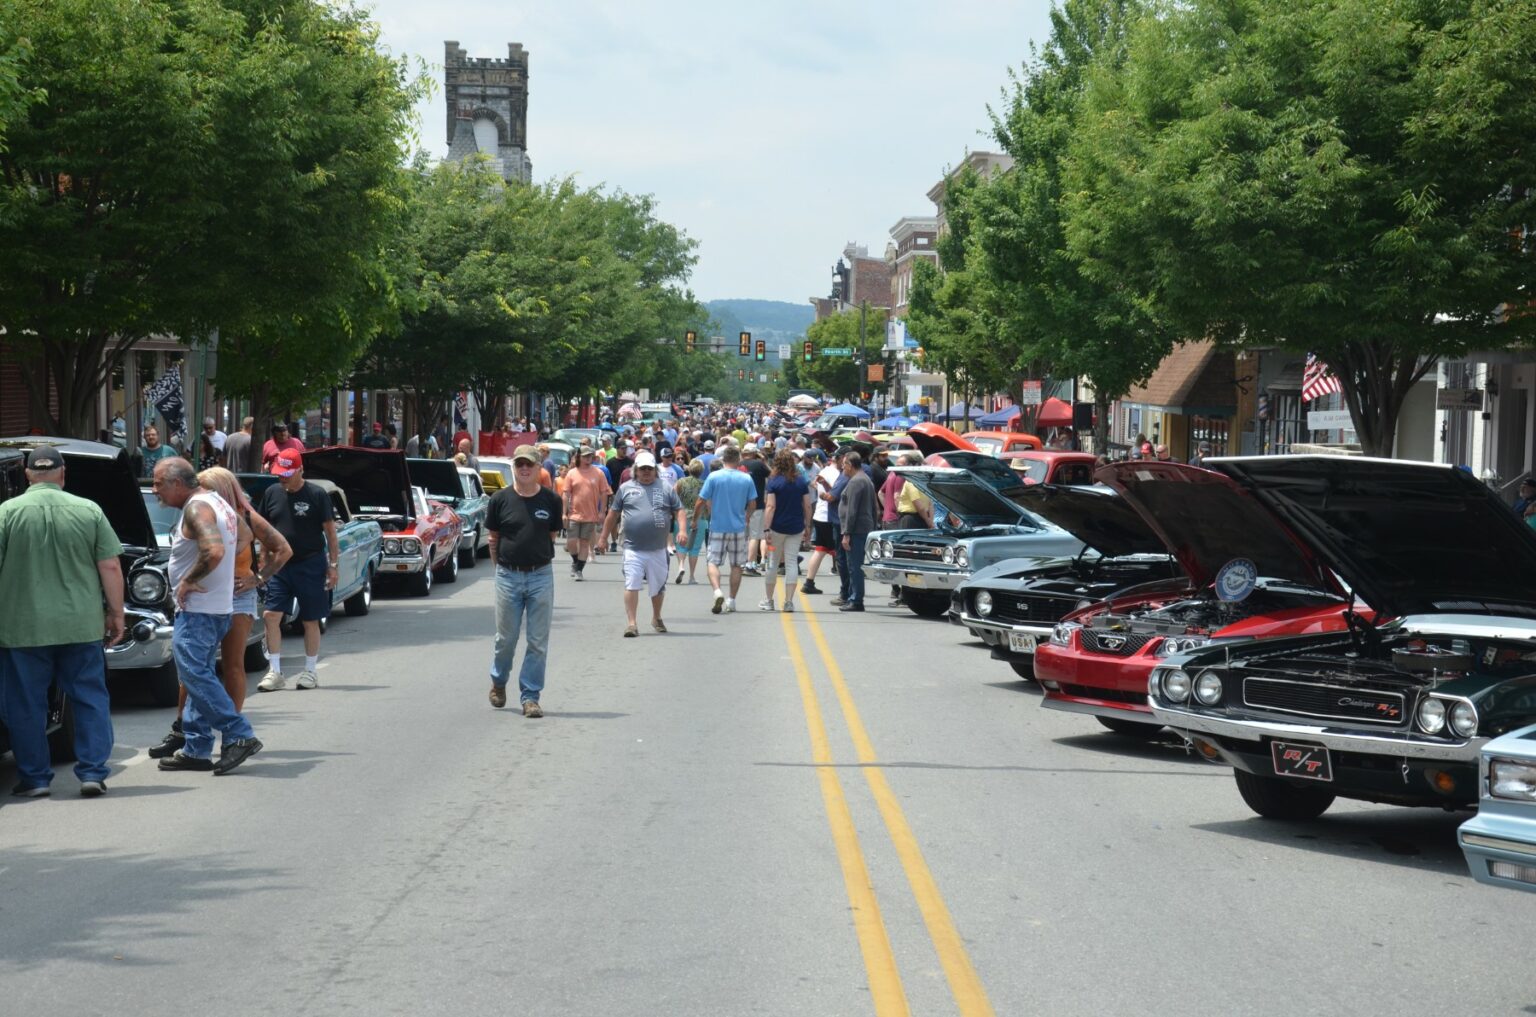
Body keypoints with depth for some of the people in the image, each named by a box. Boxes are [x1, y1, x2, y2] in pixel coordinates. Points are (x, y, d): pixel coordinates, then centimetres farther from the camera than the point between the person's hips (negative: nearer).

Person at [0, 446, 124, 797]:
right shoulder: (89, 511, 0)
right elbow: (111, 567, -1)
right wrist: (116, 613, 8)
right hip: (82, 625, 1)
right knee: (90, 698, 10)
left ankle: (34, 778, 13)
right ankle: (93, 772, 6)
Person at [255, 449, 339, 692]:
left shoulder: (316, 496, -6)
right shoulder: (271, 493, 4)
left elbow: (330, 532, -3)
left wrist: (333, 565, -6)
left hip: (310, 565, -3)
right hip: (279, 565, 3)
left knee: (310, 620, 5)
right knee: (271, 615, -7)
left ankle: (310, 671, 17)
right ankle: (275, 672, -2)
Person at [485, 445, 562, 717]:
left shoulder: (551, 500, 1)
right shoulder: (500, 499, 0)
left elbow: (551, 536, 10)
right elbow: (493, 537, 7)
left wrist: (541, 562, 7)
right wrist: (501, 567, 5)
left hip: (541, 575, 0)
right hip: (508, 575, 0)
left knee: (538, 641, 2)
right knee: (506, 638, 9)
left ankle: (530, 696, 9)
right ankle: (498, 682, 34)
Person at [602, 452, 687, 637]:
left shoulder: (666, 488, 7)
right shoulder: (626, 488, 7)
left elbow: (679, 510, 5)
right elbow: (613, 514, 12)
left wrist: (682, 529, -12)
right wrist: (603, 537, 12)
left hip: (658, 550, 1)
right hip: (633, 549, -1)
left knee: (658, 587, 13)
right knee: (631, 585, -11)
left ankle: (656, 618, 34)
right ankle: (631, 623, -9)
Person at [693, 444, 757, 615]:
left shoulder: (713, 477, -7)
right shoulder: (746, 479, -2)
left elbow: (702, 502, -7)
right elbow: (753, 506, 3)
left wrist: (695, 520, 7)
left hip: (717, 527, -2)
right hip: (739, 528, 2)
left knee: (713, 562, 5)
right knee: (736, 565, 12)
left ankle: (717, 591, -19)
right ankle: (731, 600, 14)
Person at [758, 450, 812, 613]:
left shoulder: (773, 482, -7)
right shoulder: (801, 483, 3)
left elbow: (770, 507, -13)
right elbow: (807, 506, 4)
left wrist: (766, 529, -14)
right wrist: (807, 526, 14)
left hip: (777, 527, -2)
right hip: (796, 528, 2)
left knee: (772, 563, 9)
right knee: (792, 562, 3)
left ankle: (768, 601, 18)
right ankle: (789, 601, -2)